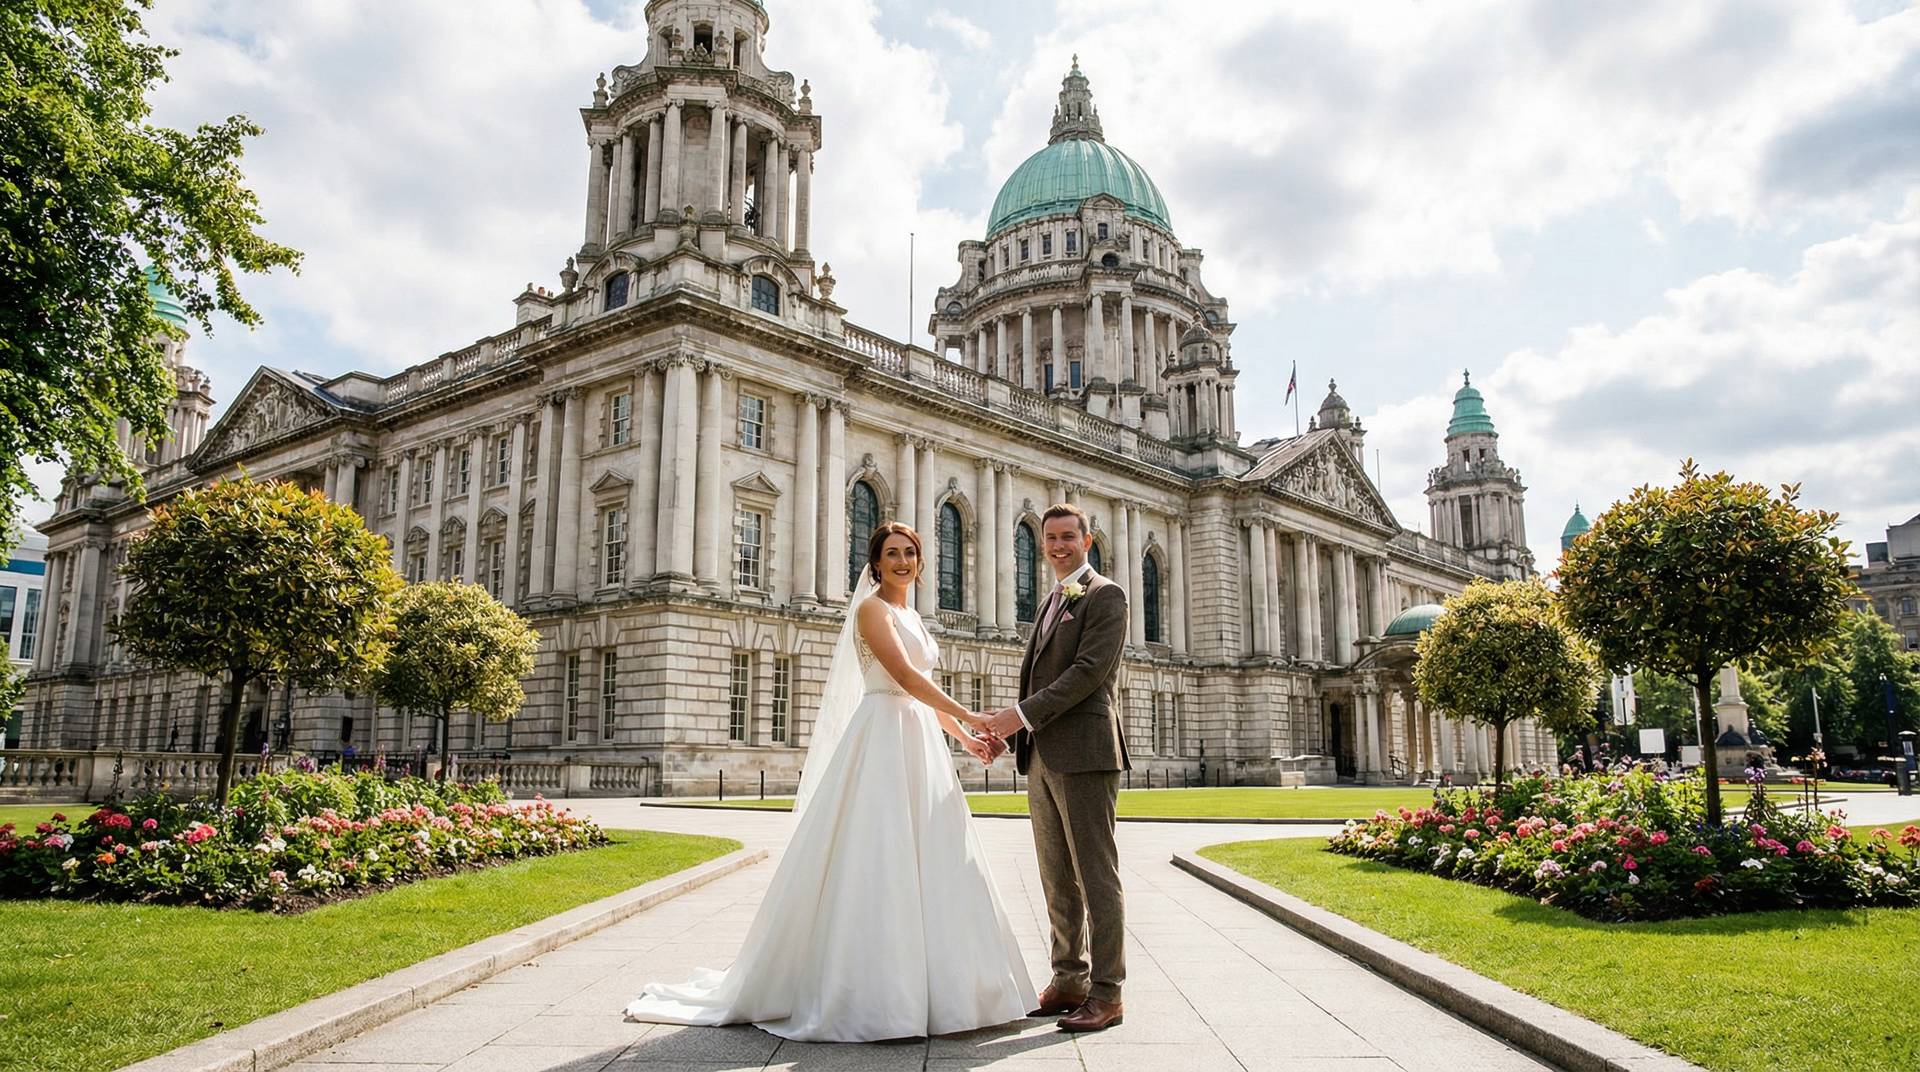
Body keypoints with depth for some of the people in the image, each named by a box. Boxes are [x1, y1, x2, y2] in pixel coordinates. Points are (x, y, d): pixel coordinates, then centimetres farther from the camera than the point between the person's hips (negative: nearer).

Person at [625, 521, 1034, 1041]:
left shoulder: (910, 617, 21)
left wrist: (965, 738, 12)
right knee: (876, 862, -8)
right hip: (883, 741, -9)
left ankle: (914, 987, 13)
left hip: (919, 745, 9)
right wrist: (970, 717, -14)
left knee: (924, 866, 6)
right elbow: (904, 676, -16)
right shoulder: (872, 608, -5)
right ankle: (866, 993, 0)